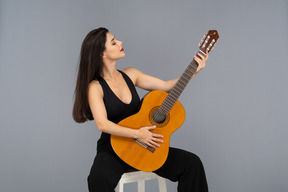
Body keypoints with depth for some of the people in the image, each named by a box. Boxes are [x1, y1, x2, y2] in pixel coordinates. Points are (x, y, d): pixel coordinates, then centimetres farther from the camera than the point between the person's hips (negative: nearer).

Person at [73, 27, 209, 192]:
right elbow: (102, 124, -22)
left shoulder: (130, 74, 5)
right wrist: (137, 134, -26)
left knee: (192, 163, -9)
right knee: (99, 178, -38)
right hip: (112, 148, -5)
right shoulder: (95, 87, -10)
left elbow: (167, 86, 6)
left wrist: (194, 70, -2)